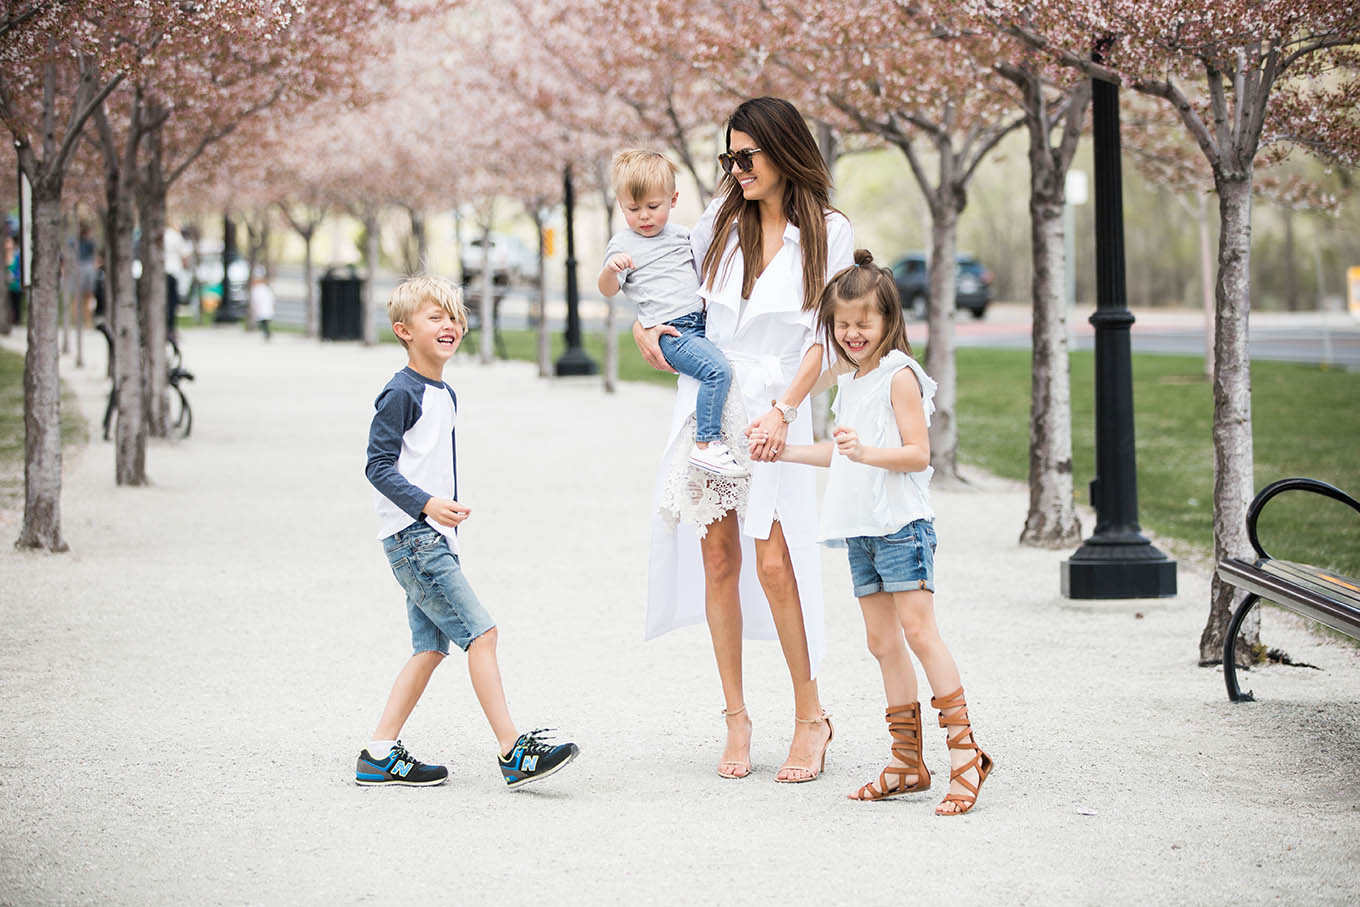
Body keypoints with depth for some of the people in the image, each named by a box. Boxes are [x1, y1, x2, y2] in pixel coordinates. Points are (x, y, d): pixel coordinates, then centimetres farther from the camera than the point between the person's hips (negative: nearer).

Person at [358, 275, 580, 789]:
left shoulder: (445, 396, 16)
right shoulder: (401, 394, -12)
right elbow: (379, 466, -16)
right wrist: (426, 504, -27)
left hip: (433, 539, 10)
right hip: (410, 535, -10)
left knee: (431, 647, 8)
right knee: (480, 630, -14)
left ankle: (380, 756, 11)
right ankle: (513, 751, -14)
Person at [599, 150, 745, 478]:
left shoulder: (680, 234, 16)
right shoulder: (622, 245, 0)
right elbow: (608, 290, -8)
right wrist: (610, 269, -28)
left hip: (701, 321, 7)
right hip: (671, 331, -7)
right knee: (718, 370, -26)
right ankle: (706, 445, -25)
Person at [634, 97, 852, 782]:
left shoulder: (828, 233, -2)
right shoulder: (722, 218, 8)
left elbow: (825, 338, -5)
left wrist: (782, 411, -16)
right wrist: (645, 327, 1)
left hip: (775, 405, -3)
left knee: (773, 561, -11)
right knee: (718, 557, 2)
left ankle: (810, 717, 2)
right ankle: (736, 719, 9)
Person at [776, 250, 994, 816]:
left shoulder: (899, 375, -8)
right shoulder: (850, 383, 18)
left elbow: (918, 454, -15)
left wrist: (867, 451, -29)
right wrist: (785, 451, 28)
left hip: (901, 524, -8)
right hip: (860, 530, 9)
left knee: (918, 630, -15)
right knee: (882, 642, 7)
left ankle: (965, 752, -14)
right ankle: (907, 764, 11)